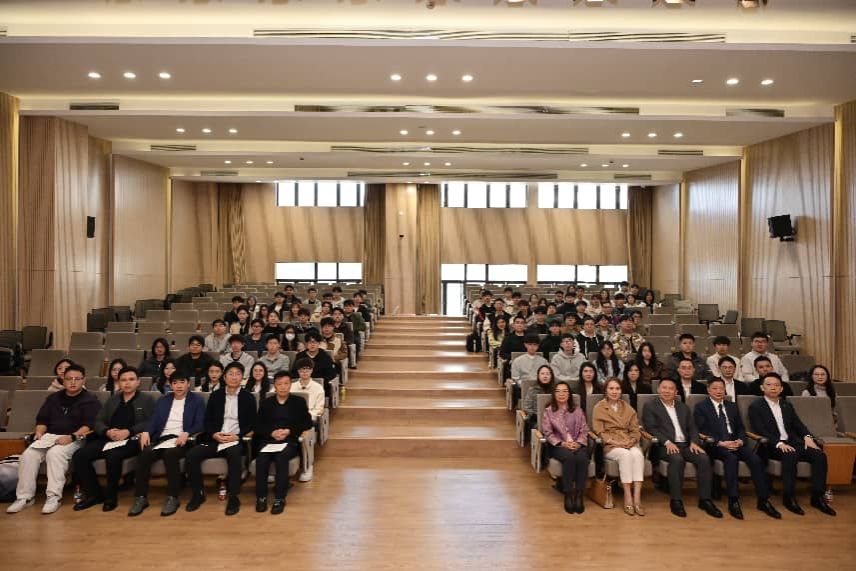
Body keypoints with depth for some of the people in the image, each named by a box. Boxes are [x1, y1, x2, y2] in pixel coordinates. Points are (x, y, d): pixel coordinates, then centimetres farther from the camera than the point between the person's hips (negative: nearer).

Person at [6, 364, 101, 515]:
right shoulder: (53, 398, 21)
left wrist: (72, 437, -22)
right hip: (49, 437, 6)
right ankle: (25, 496, -13)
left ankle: (54, 497, -30)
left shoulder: (90, 400, 2)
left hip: (75, 439, -5)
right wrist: (39, 432, 1)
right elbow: (42, 419, 23)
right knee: (28, 455, -21)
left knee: (54, 453, -34)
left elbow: (90, 425, -8)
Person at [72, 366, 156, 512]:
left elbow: (150, 423, -6)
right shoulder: (112, 400, 23)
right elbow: (98, 421, 15)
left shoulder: (147, 399, 8)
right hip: (108, 439, 6)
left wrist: (128, 431, -18)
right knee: (79, 456, -15)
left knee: (113, 456, -35)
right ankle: (94, 494, -1)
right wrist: (107, 431, -8)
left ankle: (110, 496, -14)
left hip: (132, 440, -6)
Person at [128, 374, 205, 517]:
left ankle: (172, 498, -27)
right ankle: (140, 498, -18)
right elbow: (154, 421, 13)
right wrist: (146, 432, -9)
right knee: (144, 455, -27)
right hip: (162, 439, 4)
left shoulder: (197, 400, 9)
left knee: (170, 454, -36)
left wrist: (186, 434, -20)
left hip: (181, 440, -4)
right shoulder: (162, 400, 23)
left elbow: (199, 424, -1)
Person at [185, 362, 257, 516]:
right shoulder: (215, 395, 15)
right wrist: (214, 434, -8)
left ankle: (234, 497, -24)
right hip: (214, 438, 3)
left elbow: (252, 423, 4)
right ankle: (198, 494, -6)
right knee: (191, 455, -22)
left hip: (236, 440, -3)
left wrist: (237, 435, -13)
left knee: (234, 455, -37)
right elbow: (207, 420, 12)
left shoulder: (248, 397, 7)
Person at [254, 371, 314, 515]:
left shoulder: (299, 402, 14)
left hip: (290, 441, -2)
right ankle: (261, 497, -18)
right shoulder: (266, 403, 18)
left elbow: (307, 423, 6)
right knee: (261, 459, -30)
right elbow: (258, 426, 10)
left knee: (281, 457, -33)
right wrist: (272, 433, -10)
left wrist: (289, 431, -8)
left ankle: (279, 498, -26)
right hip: (268, 440, 2)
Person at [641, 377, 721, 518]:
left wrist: (694, 442, -5)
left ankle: (705, 499, -15)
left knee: (704, 458, -23)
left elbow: (692, 428, 16)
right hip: (665, 446, -5)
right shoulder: (651, 407, 6)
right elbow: (651, 429, -6)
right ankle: (676, 500, -26)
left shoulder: (683, 407, 22)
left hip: (685, 445, 5)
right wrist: (667, 442, -20)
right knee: (677, 459, -35)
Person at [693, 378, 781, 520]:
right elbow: (703, 431, -5)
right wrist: (721, 443, -18)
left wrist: (740, 440, -7)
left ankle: (763, 500, -15)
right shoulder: (701, 407, 4)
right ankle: (733, 501, -31)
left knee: (756, 459, -23)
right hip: (715, 445, -5)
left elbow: (740, 428, 15)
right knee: (731, 458, -35)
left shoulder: (732, 406, 21)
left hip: (735, 442, 5)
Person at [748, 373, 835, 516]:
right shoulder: (755, 407, 0)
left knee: (819, 455, -19)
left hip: (792, 443, 6)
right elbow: (760, 431, -10)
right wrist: (778, 443, -24)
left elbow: (798, 425, 14)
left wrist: (807, 437, -8)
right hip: (771, 446, -6)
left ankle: (817, 497, -12)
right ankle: (788, 497, -25)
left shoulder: (787, 406, 21)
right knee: (791, 456, -35)